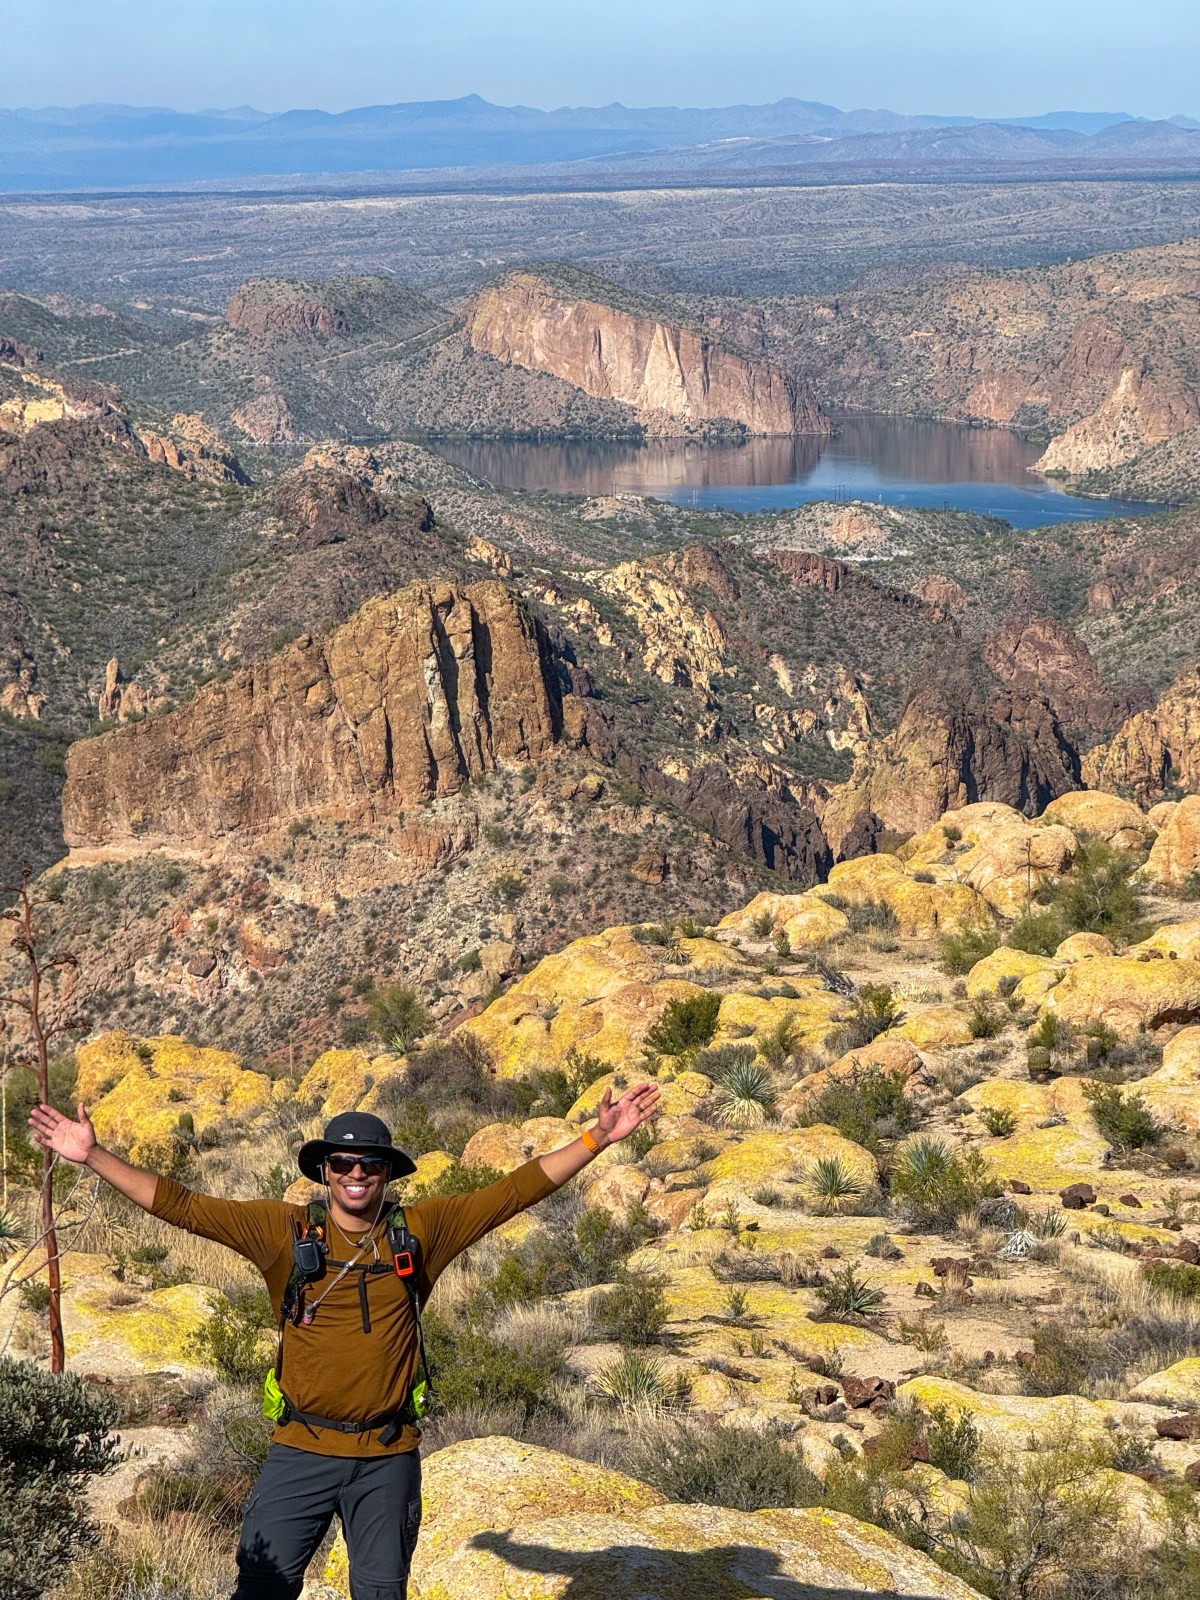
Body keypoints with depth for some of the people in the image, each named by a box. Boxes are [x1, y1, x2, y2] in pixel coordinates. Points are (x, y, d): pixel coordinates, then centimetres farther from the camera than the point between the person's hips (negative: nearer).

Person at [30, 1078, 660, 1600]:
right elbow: (182, 1206, -2)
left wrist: (596, 1139, -2)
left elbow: (518, 1190, 2)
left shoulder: (421, 1230, 1)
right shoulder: (284, 1230, -1)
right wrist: (93, 1155, -7)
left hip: (389, 1458, 1)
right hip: (301, 1452, -1)